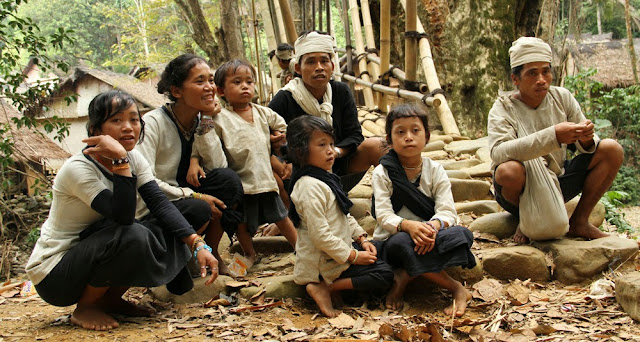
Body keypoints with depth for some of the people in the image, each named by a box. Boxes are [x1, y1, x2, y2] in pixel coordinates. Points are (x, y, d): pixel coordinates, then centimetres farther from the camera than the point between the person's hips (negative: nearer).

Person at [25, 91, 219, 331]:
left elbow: (160, 204, -12)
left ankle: (110, 299, 5)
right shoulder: (78, 168, -23)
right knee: (132, 237, -34)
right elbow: (123, 216, -33)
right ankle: (85, 308, -7)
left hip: (96, 252, 7)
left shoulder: (134, 159, -1)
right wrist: (120, 160, -39)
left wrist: (198, 244, -23)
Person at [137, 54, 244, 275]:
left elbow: (218, 166, -6)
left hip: (183, 198, 6)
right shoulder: (154, 123, -18)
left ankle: (212, 253, -4)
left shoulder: (199, 121, 2)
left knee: (228, 180, -20)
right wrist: (194, 196, -30)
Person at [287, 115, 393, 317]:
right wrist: (352, 256, -20)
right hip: (324, 261, -10)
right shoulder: (310, 187, -24)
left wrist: (361, 238, 7)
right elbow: (320, 235, -27)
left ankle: (328, 285, 4)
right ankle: (325, 288, -11)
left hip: (340, 247, 10)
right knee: (384, 275, -10)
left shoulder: (326, 178, 10)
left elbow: (345, 216, 20)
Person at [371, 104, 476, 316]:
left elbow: (447, 211, -7)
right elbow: (384, 215, -13)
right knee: (401, 243, -38)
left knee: (463, 235, -28)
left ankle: (405, 276, -21)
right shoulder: (382, 173, -3)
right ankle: (455, 288, -22)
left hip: (428, 239, 2)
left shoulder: (436, 171, 3)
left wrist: (434, 225, -32)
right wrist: (408, 225, -35)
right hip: (393, 240, -2)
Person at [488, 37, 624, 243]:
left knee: (612, 149, -9)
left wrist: (586, 139, -26)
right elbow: (499, 153, -33)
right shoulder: (503, 108, -14)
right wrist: (553, 135, -40)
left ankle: (579, 222, 1)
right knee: (508, 170, -38)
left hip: (558, 183, 5)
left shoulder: (562, 97, 1)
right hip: (522, 192, -5)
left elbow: (585, 146, 1)